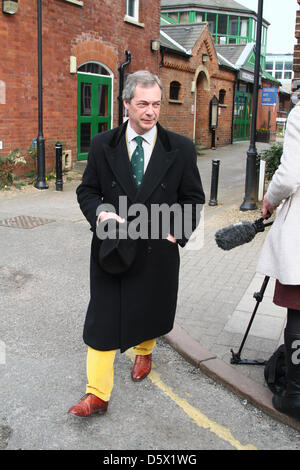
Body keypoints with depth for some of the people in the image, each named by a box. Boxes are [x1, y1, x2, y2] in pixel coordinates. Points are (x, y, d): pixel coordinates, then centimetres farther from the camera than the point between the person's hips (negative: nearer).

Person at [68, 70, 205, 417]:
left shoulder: (181, 149, -3)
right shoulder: (102, 145, -1)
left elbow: (193, 198, 5)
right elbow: (86, 191, 5)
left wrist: (177, 232, -6)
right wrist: (100, 211, -15)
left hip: (158, 250, 1)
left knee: (150, 310, 19)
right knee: (102, 318, 1)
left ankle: (144, 353, 52)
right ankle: (97, 394, 13)